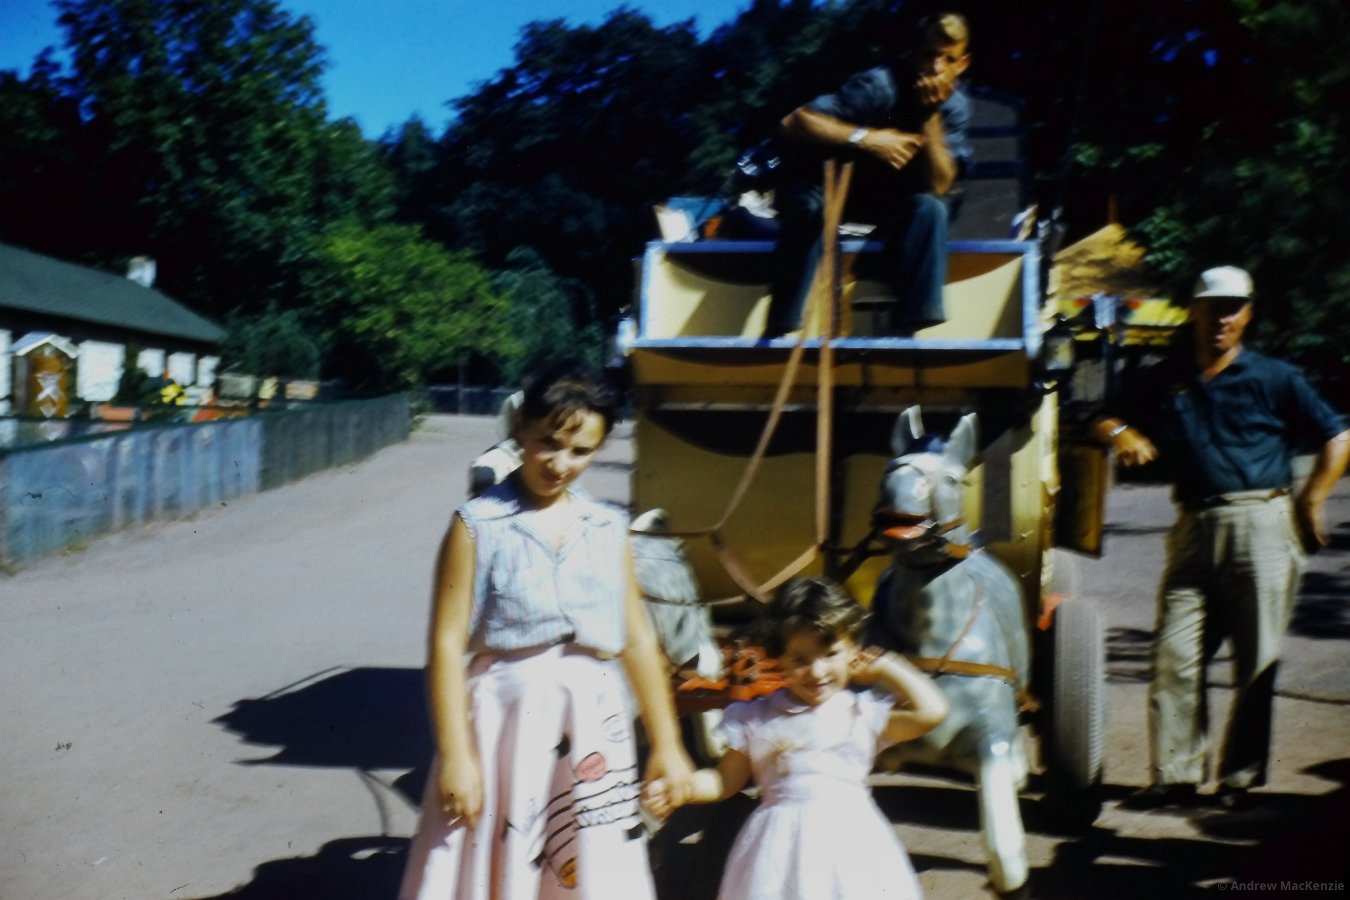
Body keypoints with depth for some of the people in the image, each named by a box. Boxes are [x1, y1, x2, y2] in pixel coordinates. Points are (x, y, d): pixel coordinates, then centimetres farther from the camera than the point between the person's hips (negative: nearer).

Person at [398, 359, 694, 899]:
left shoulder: (607, 530, 5)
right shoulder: (478, 525, -6)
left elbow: (637, 641, 10)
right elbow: (447, 643, -8)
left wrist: (666, 743, 12)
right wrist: (455, 755, -12)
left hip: (591, 729, 4)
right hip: (503, 724, -3)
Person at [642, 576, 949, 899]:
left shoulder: (864, 713, 2)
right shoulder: (756, 719, 3)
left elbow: (931, 710, -7)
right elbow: (726, 780, 8)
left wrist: (883, 666, 1)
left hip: (851, 846, 0)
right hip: (781, 852, 0)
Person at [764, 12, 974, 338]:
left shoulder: (955, 107, -9)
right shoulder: (880, 85, -25)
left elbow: (938, 185, -19)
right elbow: (794, 122, -33)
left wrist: (931, 115, -28)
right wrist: (864, 138, -43)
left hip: (881, 201, 4)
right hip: (819, 188, -4)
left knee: (929, 207, -24)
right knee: (807, 203, -37)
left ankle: (910, 325, -25)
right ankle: (780, 328, -33)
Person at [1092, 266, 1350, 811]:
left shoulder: (1274, 379, 5)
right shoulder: (1165, 381, 14)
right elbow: (1107, 420, 17)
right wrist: (1122, 434, -5)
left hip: (1261, 526, -3)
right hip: (1194, 528, 3)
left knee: (1257, 661, 1)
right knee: (1174, 654, -2)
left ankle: (1240, 778, 11)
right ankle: (1175, 774, 4)